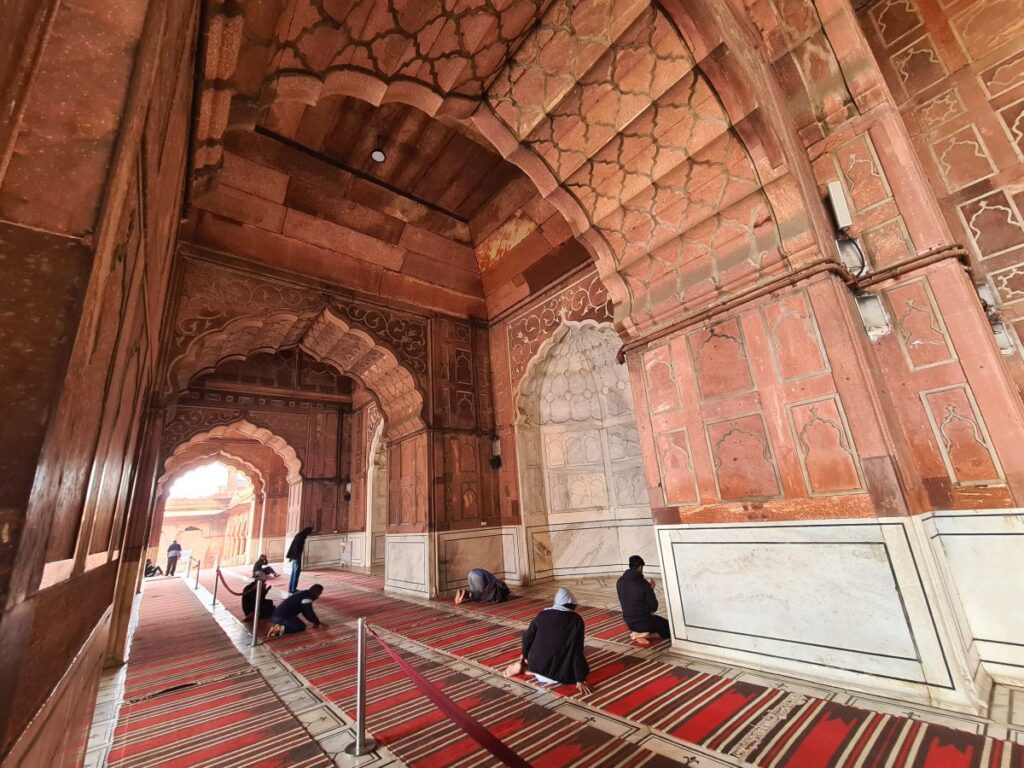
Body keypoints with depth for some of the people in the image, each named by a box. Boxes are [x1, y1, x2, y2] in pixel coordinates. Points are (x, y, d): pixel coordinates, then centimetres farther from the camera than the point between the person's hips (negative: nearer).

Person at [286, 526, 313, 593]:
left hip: (294, 556, 10)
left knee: (294, 573, 14)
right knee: (296, 573, -3)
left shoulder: (299, 535, 11)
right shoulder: (301, 537, -18)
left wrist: (291, 556, 22)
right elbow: (298, 548, -22)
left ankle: (291, 588, 20)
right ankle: (293, 589, 1)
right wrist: (298, 558, -20)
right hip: (297, 557, -10)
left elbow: (292, 546, 17)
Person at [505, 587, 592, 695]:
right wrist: (580, 681, -5)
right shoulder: (576, 620, -10)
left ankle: (525, 667, 9)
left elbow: (527, 637, 5)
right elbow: (577, 651, -12)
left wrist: (525, 657, 22)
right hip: (561, 674, -7)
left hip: (537, 664, 7)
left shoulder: (542, 614, -1)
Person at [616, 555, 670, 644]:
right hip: (643, 622, -6)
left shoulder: (620, 581, -5)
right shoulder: (643, 583, -22)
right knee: (668, 627, 18)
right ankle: (644, 634, -1)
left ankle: (638, 632, 7)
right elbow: (654, 607, -15)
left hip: (629, 622, 6)